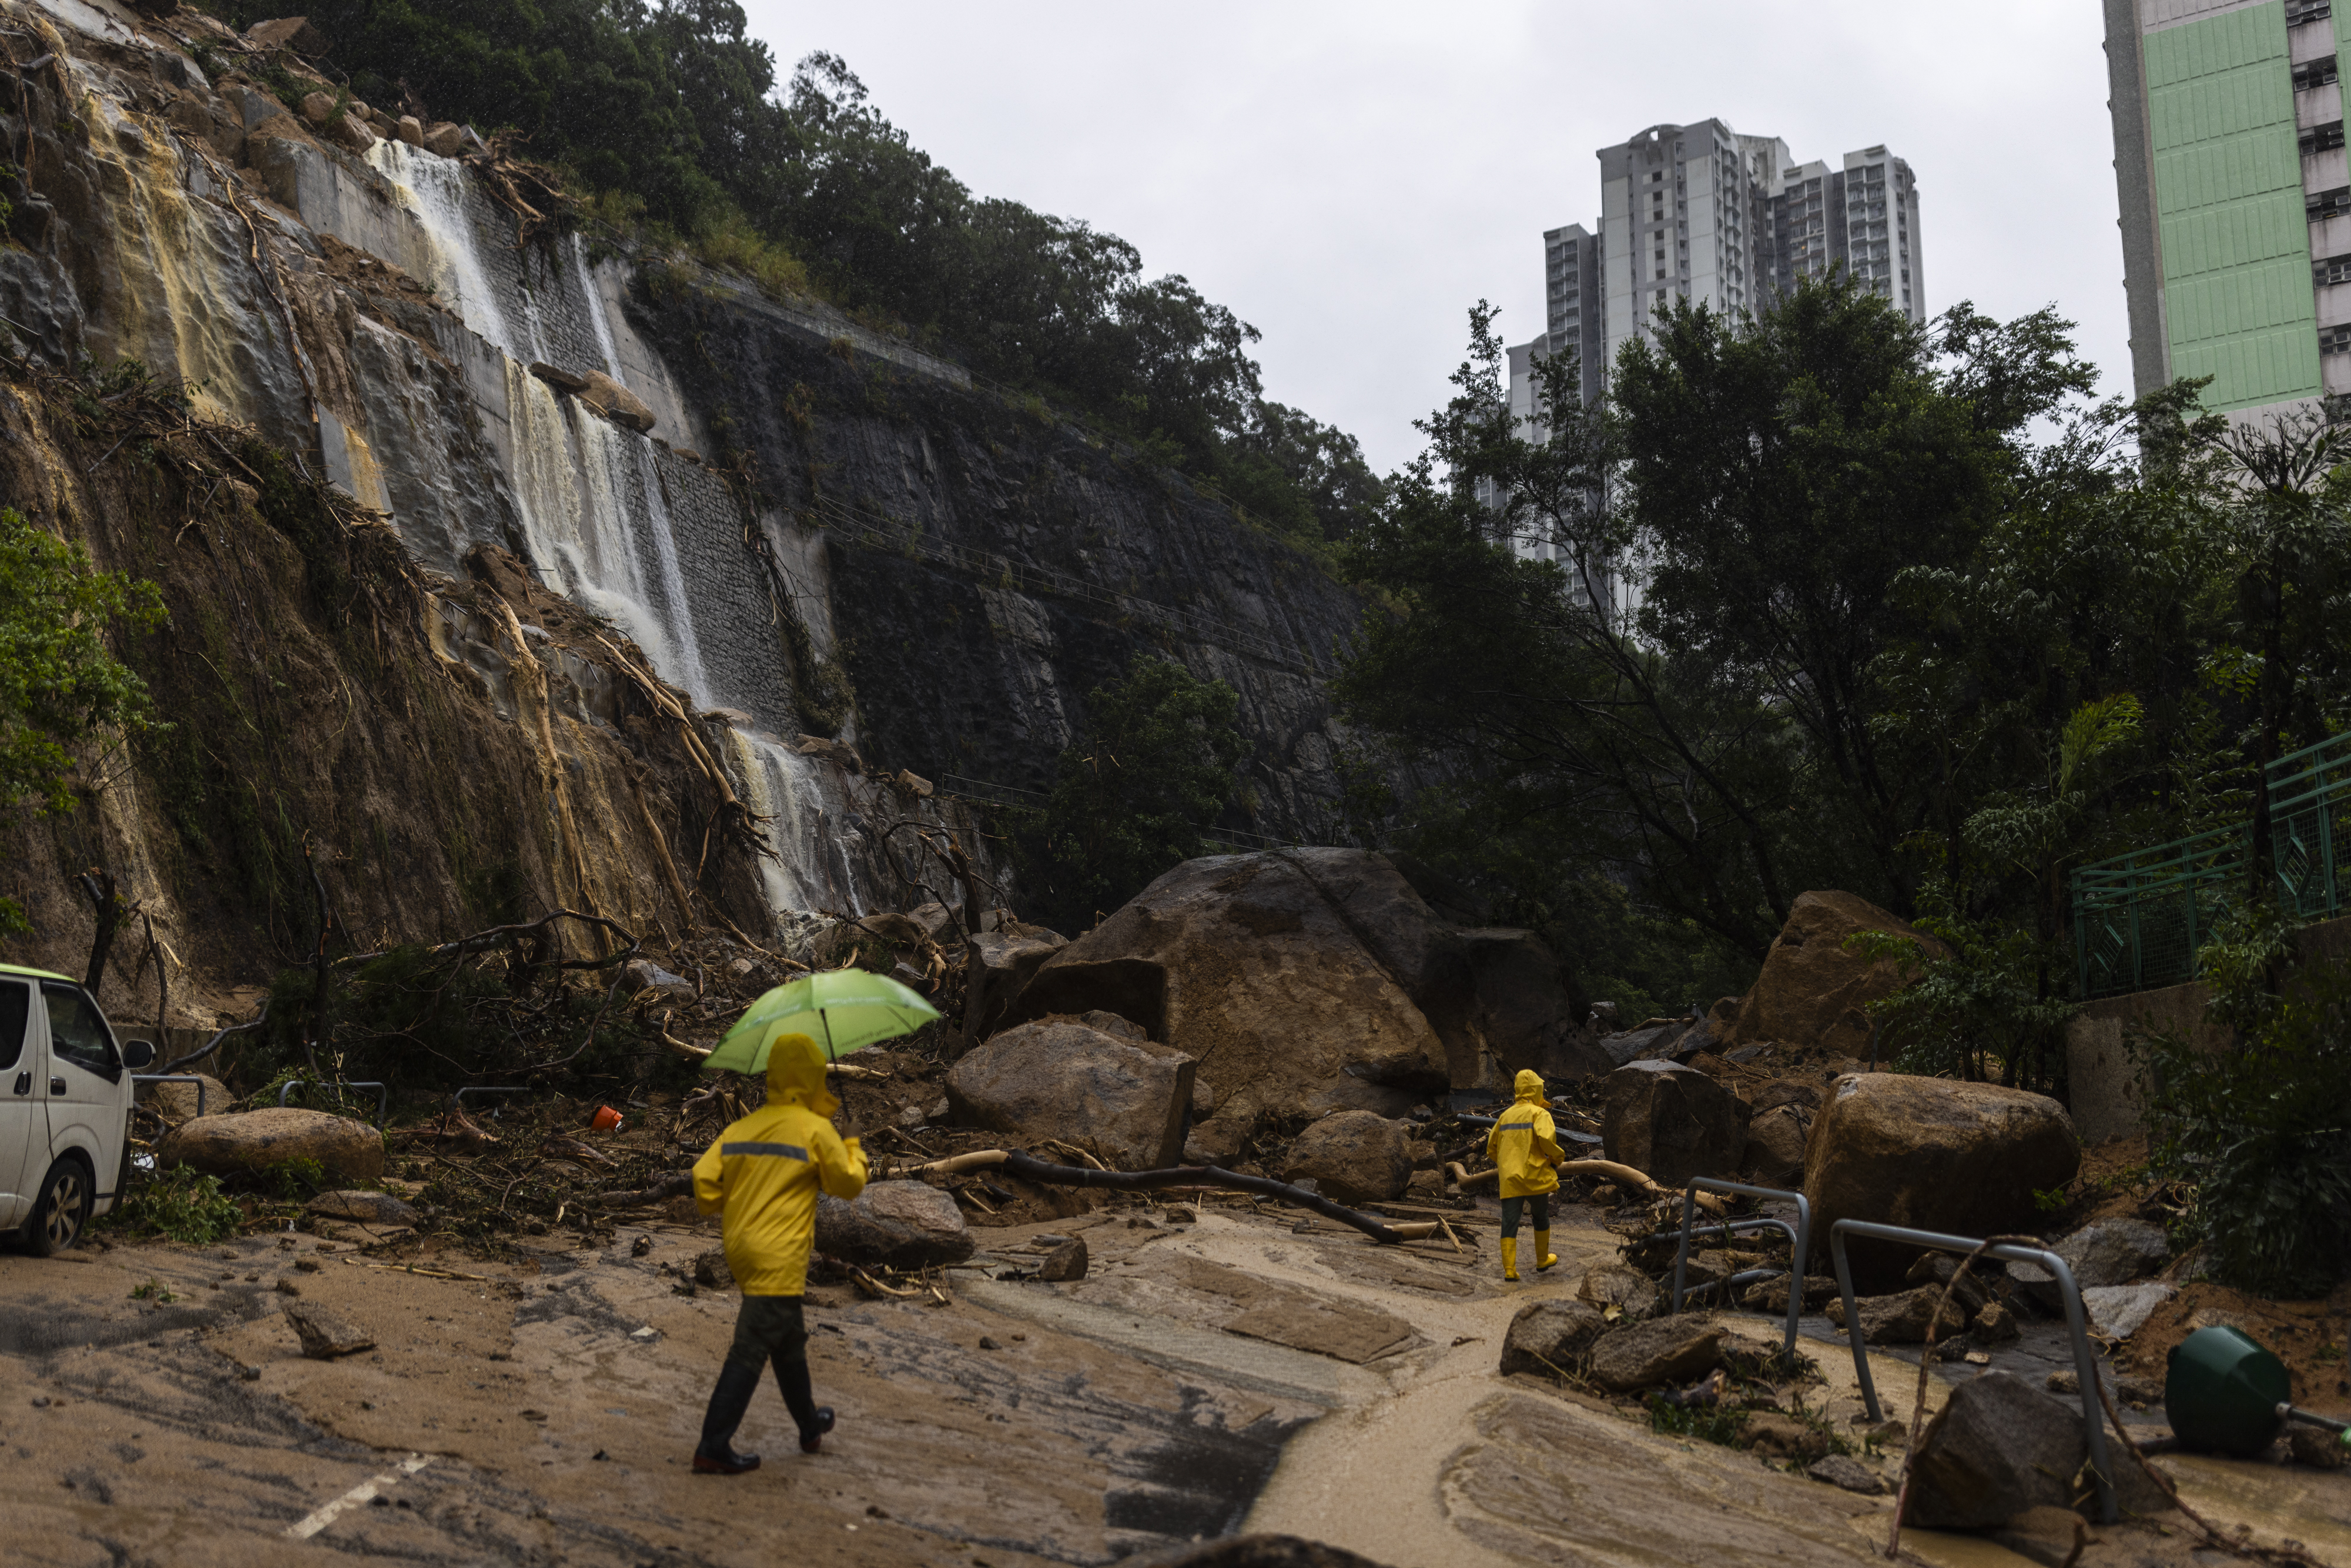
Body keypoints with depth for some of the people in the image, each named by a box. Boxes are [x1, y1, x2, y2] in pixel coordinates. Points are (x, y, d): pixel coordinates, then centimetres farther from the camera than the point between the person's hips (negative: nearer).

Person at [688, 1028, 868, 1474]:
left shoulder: (741, 1128, 7)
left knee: (790, 1341, 22)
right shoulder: (815, 1129, -10)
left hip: (741, 1249, 8)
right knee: (752, 1349, -5)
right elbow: (849, 1184, -2)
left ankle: (810, 1425, 38)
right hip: (779, 1258, -8)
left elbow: (705, 1179, 1)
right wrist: (854, 1151, 16)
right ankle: (714, 1447, -6)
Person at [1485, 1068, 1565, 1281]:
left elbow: (1491, 1148, 19)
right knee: (1541, 1218, 17)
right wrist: (1558, 1158, -5)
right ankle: (1542, 1261, 30)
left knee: (1509, 1223, 1)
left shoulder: (1505, 1116, 14)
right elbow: (1546, 1138, -22)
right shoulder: (1540, 1113, -5)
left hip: (1509, 1179, 4)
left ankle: (1509, 1269, -7)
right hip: (1534, 1177, -4)